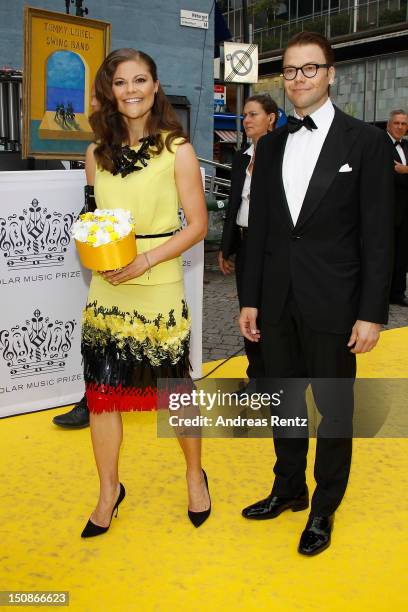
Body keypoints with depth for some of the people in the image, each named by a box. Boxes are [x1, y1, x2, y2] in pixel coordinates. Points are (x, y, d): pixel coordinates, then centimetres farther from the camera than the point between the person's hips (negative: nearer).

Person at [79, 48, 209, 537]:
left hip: (159, 290, -4)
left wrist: (145, 260, -17)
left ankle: (195, 476, 34)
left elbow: (197, 225, -5)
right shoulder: (98, 153, 7)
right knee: (102, 390, 8)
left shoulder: (177, 150, -5)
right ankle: (109, 491, 28)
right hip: (105, 291, 4)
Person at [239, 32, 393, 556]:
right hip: (277, 300, 4)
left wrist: (371, 312, -11)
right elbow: (258, 228, 10)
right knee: (285, 400, 16)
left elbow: (377, 233, -7)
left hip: (333, 301, -4)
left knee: (334, 407, 8)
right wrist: (250, 299, 7)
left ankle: (324, 508, 27)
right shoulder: (270, 145, 9)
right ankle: (289, 489, 36)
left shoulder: (365, 141, -4)